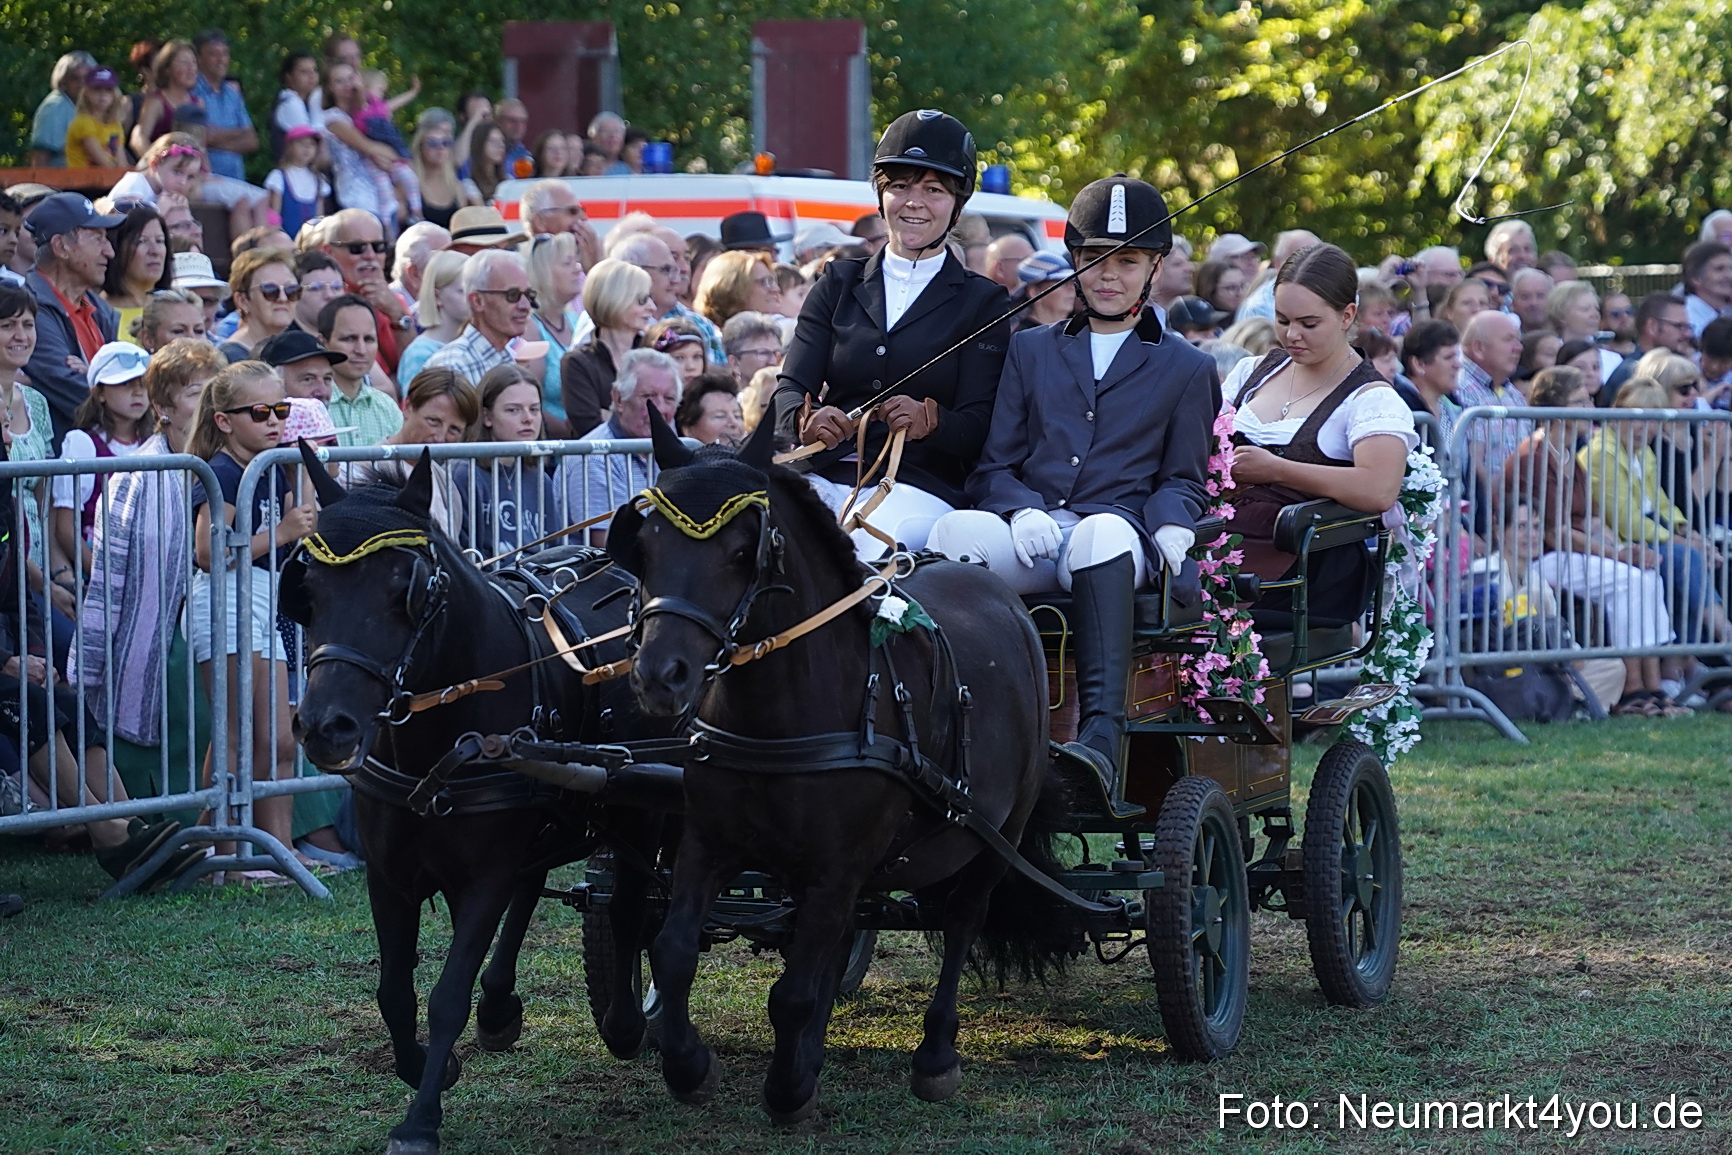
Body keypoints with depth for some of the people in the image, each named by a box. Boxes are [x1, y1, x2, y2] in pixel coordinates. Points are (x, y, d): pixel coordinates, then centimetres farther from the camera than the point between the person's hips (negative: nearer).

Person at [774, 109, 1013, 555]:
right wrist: (808, 421, -17)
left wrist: (929, 422, -22)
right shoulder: (838, 284, 19)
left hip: (921, 488, -2)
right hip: (825, 475, 2)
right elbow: (790, 388, 8)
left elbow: (979, 426, 2)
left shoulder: (983, 303, 11)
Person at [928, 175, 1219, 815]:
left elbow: (1184, 478, 19)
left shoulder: (1187, 369, 22)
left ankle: (1101, 739, -57)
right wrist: (1022, 510, -6)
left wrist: (1172, 525, -7)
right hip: (1029, 537, 2)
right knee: (956, 532, -36)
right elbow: (992, 465, 18)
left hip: (1116, 537, -2)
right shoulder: (1030, 350, 26)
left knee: (1101, 532, -42)